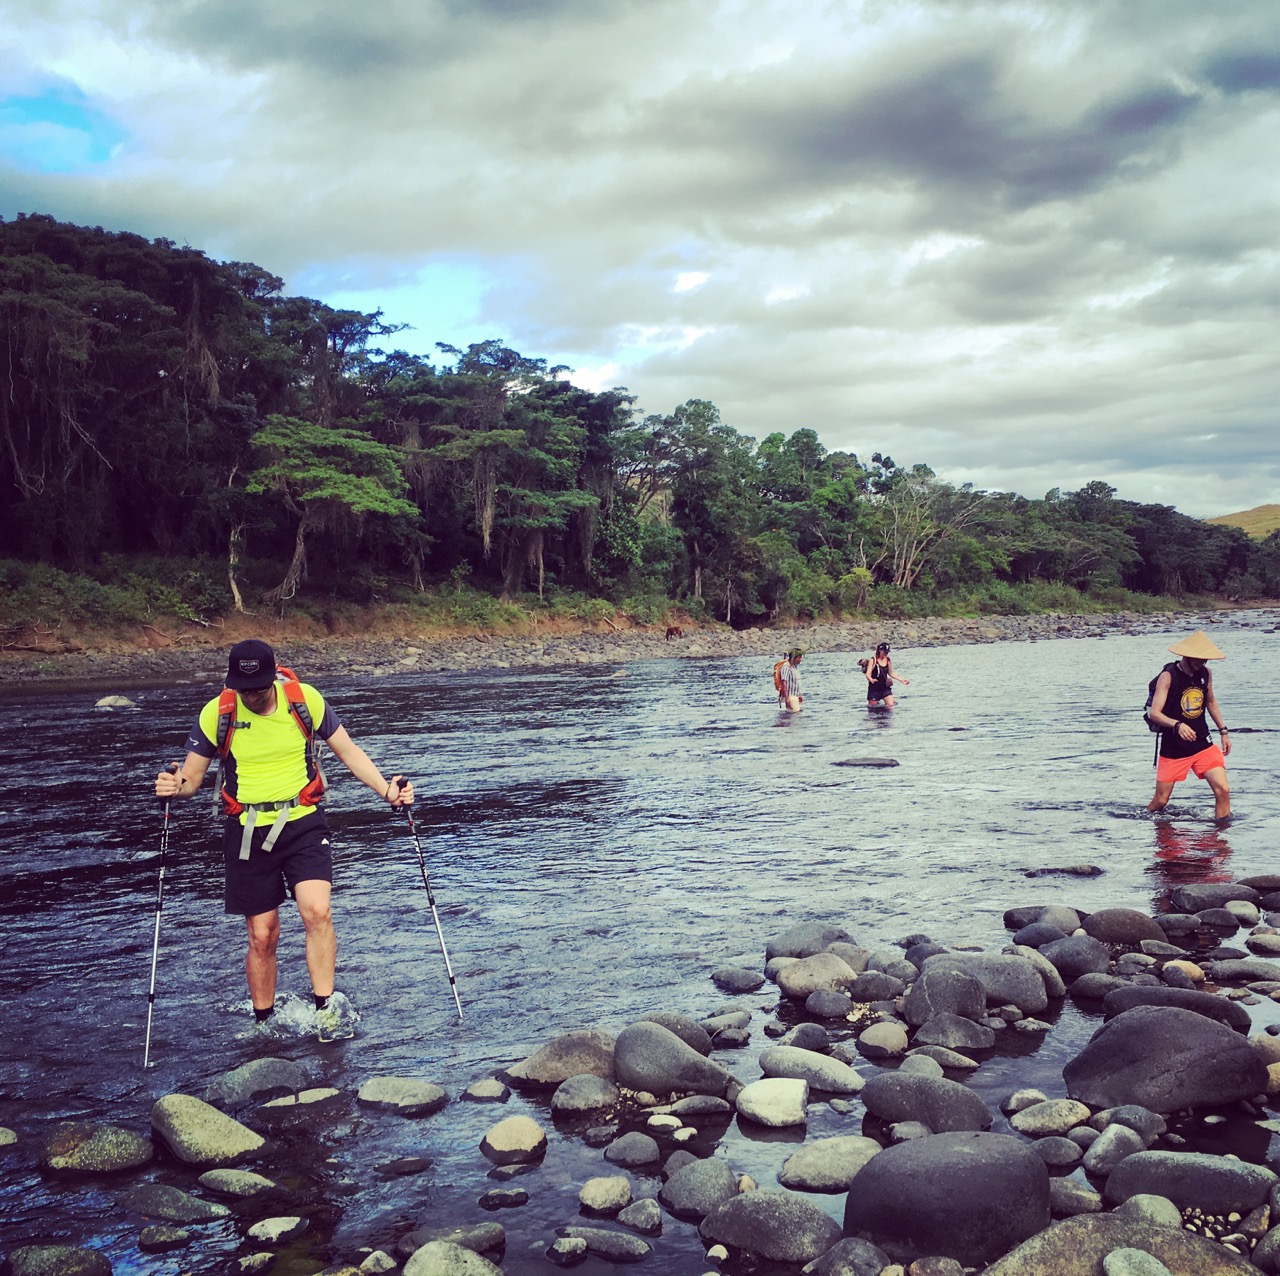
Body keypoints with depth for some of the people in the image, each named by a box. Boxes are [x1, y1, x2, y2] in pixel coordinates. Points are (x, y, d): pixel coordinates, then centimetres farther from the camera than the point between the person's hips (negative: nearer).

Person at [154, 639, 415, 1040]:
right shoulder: (217, 713, -7)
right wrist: (175, 787, -23)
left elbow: (348, 751, 4)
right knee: (262, 937, 5)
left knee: (317, 912, -20)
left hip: (302, 823, 0)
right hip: (247, 831, 0)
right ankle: (264, 1025, 24)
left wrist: (387, 790, -7)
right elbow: (192, 776, 1)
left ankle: (325, 1010, -6)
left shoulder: (304, 699, -6)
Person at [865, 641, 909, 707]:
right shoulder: (873, 660, -11)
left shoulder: (888, 660, 2)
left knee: (891, 705, -9)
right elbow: (868, 674, -18)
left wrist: (902, 680, 11)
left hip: (885, 687, 4)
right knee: (873, 707, 2)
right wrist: (871, 680, -40)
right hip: (874, 688, -4)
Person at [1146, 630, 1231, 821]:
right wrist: (1177, 725, -39)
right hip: (1173, 749, -4)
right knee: (1160, 801, 3)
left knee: (1223, 790, -12)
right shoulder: (1168, 676, -15)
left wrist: (1223, 731, 19)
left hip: (1203, 745, 4)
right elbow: (1154, 713, -23)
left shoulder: (1206, 673, 2)